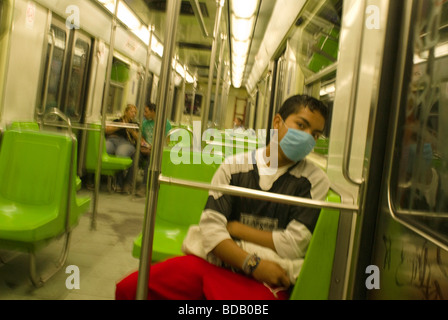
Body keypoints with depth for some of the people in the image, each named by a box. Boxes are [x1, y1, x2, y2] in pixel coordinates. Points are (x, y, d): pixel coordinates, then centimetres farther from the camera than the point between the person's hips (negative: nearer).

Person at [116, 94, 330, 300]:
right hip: (212, 260, 2)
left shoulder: (315, 180, 1)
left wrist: (236, 228, -2)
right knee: (129, 288, -14)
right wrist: (252, 263, -16)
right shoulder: (234, 165, 6)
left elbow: (293, 245, -6)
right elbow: (211, 226, -3)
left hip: (265, 280, -2)